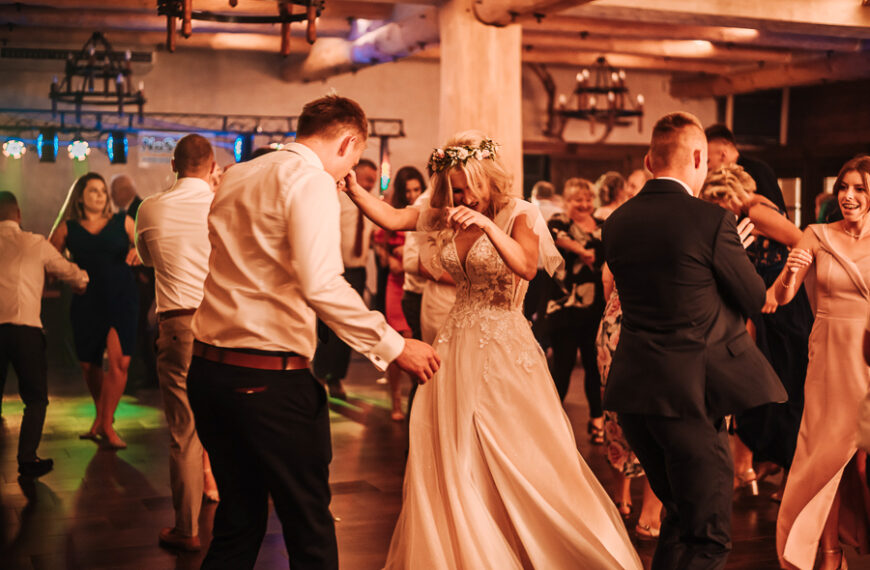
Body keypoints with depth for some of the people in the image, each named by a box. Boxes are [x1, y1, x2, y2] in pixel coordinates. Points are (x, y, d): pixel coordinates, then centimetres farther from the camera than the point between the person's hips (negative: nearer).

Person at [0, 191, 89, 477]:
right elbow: (67, 271, 16)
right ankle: (27, 459, 3)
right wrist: (81, 280, 38)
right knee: (36, 398, 10)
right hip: (24, 327, -2)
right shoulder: (35, 244, 2)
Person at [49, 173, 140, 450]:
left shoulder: (122, 222, 6)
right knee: (88, 364, 8)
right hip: (87, 302, 1)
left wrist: (138, 252, -10)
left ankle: (106, 424, -4)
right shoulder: (67, 229, 6)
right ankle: (101, 418, 30)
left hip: (122, 297, -1)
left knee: (119, 360, -15)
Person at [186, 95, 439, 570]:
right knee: (309, 526, 4)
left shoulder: (235, 177, 15)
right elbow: (321, 285, -24)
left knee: (238, 521, 18)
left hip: (209, 369, 8)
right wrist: (393, 346, -18)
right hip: (269, 380, -8)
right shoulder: (311, 180, -11)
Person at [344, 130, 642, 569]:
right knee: (450, 461, 9)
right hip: (458, 347, 6)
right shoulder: (445, 217, 7)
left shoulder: (518, 214, -8)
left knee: (523, 461, -1)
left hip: (504, 350, -5)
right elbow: (389, 217, 6)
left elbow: (527, 266, -25)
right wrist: (352, 187, -8)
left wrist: (488, 225, -37)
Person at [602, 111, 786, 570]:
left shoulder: (616, 222, 5)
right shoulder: (712, 221, -13)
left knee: (681, 514, 25)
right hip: (690, 393, -7)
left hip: (632, 393, 7)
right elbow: (755, 299, -3)